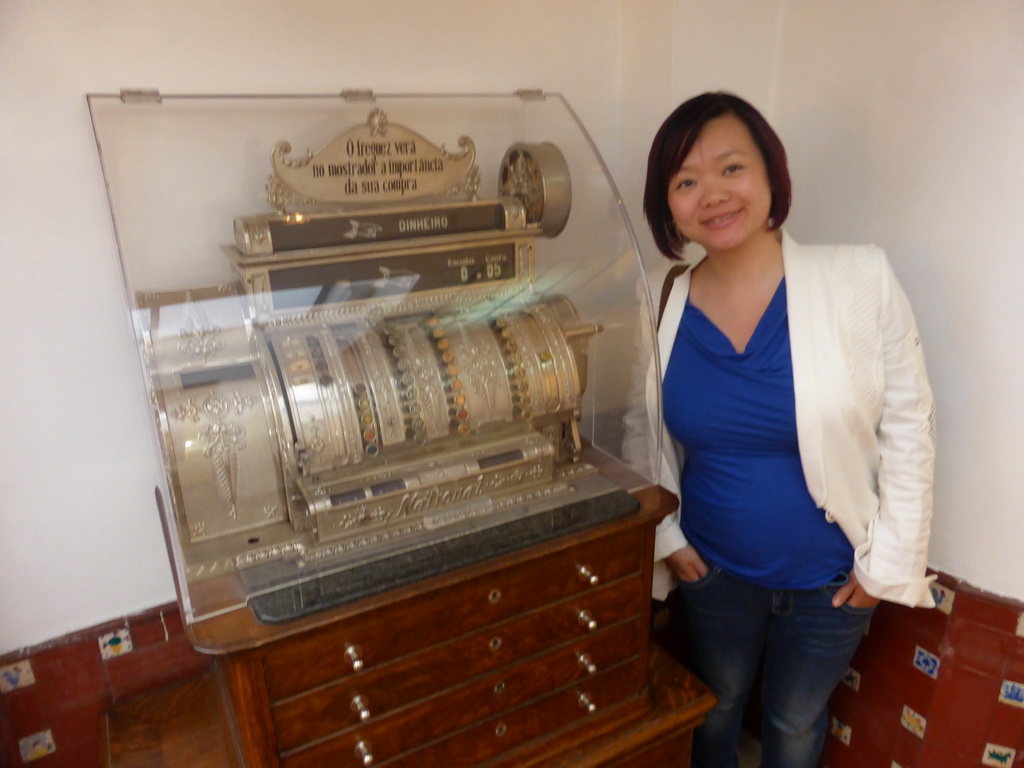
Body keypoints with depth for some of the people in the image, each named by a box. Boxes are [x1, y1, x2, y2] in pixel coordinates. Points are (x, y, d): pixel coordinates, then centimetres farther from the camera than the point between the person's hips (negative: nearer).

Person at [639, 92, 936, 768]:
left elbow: (908, 425, -11)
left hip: (832, 579, -1)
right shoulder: (660, 304, -10)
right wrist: (663, 534, 1)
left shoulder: (860, 279, -18)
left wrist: (891, 560, -8)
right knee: (715, 707, 26)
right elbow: (643, 433, 2)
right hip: (713, 568, 2)